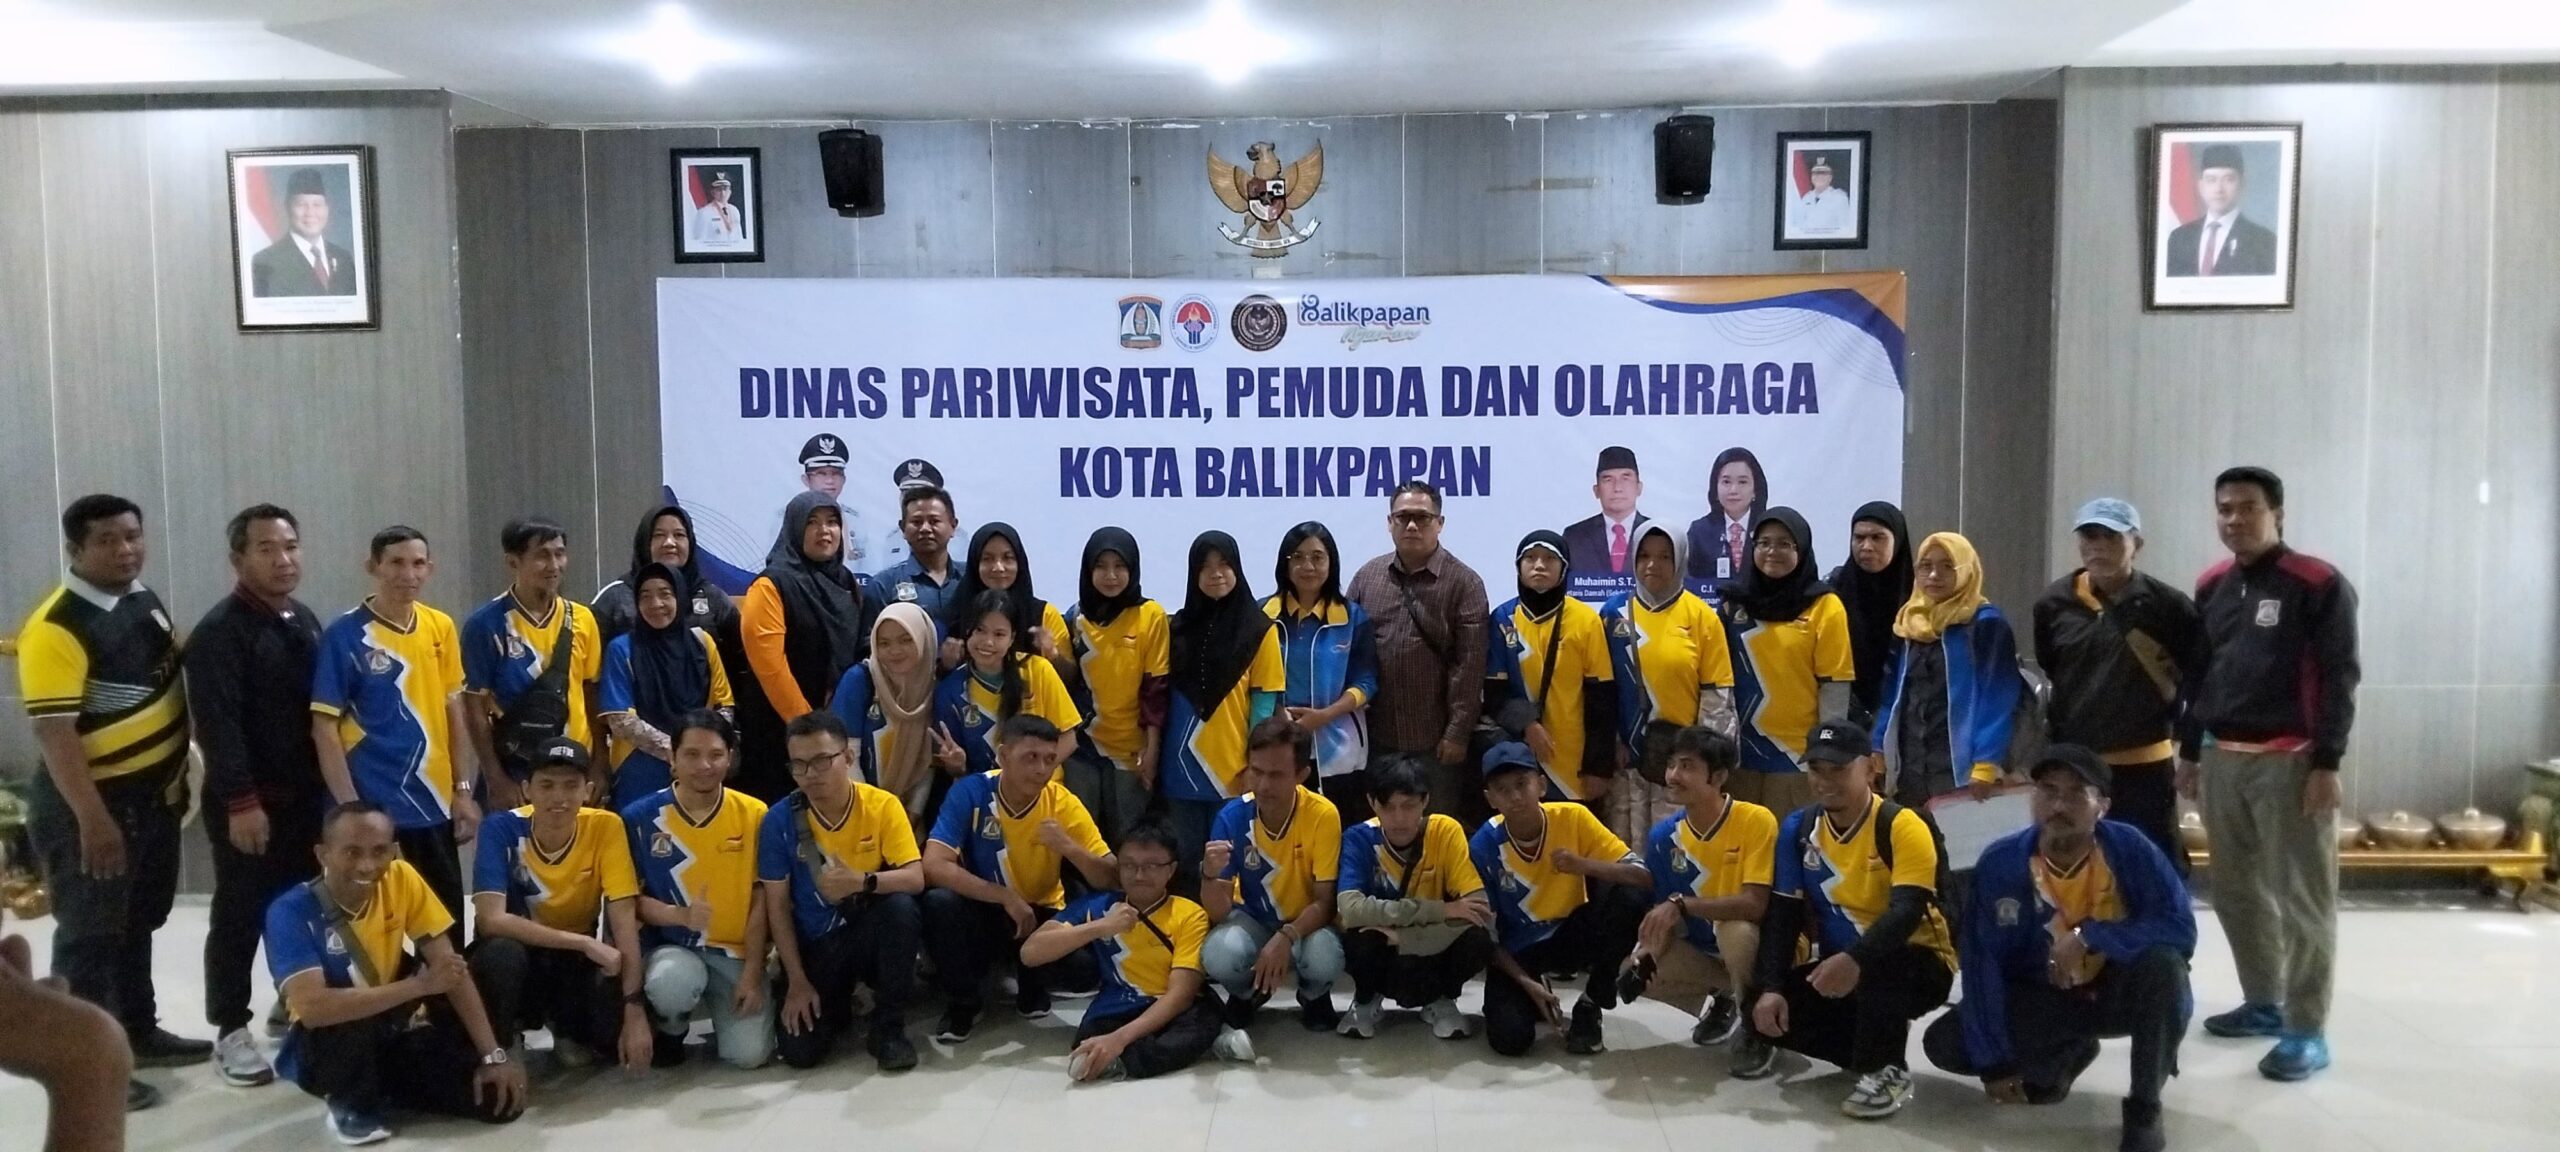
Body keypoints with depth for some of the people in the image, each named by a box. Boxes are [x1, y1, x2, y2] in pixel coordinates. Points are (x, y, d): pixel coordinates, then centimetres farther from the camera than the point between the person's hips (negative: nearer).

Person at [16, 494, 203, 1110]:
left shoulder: (146, 601, 6)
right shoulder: (57, 627, -21)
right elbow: (54, 732, -25)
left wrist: (179, 774, 17)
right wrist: (93, 818, -27)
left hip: (153, 795, 8)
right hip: (90, 800, -8)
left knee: (139, 922, 20)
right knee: (90, 934, 1)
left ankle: (140, 1034, 35)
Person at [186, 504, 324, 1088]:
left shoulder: (306, 621, 11)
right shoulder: (220, 631, -13)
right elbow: (217, 725, -19)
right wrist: (241, 802, -22)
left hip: (307, 795, 7)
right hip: (249, 802, -7)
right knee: (240, 916, 2)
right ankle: (231, 1031, 12)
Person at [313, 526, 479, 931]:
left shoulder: (441, 628, 5)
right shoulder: (345, 636, -9)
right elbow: (325, 729, -10)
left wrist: (463, 790, 7)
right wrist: (350, 807, -14)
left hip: (434, 803, 5)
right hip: (373, 807, -5)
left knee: (448, 926, 10)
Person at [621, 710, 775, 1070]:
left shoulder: (753, 814, -4)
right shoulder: (640, 818, -7)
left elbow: (760, 899, -2)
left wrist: (752, 973, -8)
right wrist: (680, 914, -22)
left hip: (736, 952, 1)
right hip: (670, 948, -1)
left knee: (750, 1053, -17)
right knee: (673, 981, -37)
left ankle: (724, 1010, 20)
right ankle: (670, 1031, 1)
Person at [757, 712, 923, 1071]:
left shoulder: (883, 805, -13)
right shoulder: (780, 819, -12)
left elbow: (915, 879, -20)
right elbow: (777, 906, -7)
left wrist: (862, 882, -39)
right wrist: (797, 981, -11)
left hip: (870, 933, 0)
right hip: (816, 944, 0)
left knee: (901, 906, -34)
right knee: (799, 1050, -17)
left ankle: (889, 1028, -15)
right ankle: (837, 1006, 21)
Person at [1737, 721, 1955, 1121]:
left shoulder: (1902, 827, -19)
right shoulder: (1798, 828, -3)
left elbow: (1906, 911, -31)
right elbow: (1782, 915, -4)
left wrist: (1855, 960, -48)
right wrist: (1770, 987, -17)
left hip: (1916, 966, -6)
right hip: (1836, 965, 6)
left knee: (1878, 966, -38)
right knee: (1771, 1009, -16)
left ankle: (1888, 1069, -14)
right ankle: (1871, 1052, 8)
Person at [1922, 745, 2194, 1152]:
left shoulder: (2128, 848, -21)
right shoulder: (2000, 863, -18)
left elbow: (2180, 928, -26)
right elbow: (1980, 962, -15)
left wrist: (2089, 936, -32)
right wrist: (1994, 1061, -16)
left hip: (2120, 991, -2)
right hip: (2043, 997, 2)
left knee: (2162, 963, -35)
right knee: (1945, 1043, -15)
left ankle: (2144, 1109, -15)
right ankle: (2066, 1054, 15)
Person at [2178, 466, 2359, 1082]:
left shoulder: (2319, 585, -7)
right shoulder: (2212, 586, 12)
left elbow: (2339, 678, -10)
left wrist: (2326, 763, -14)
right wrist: (2189, 751, 17)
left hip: (2289, 761, -6)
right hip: (2221, 759, 7)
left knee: (2302, 897, -2)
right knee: (2237, 891, 12)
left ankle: (2307, 1030, 4)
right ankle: (2263, 1003, 26)